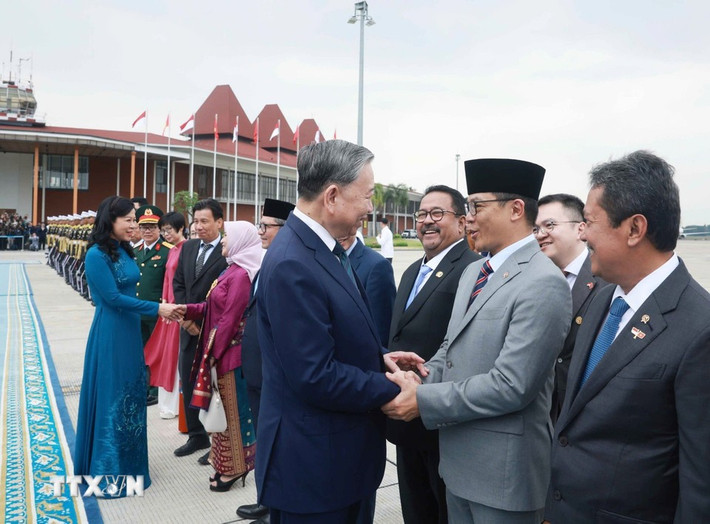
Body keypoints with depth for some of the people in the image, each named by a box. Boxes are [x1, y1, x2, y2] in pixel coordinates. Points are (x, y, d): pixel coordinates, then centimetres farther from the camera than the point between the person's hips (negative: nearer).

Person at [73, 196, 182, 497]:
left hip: (130, 331, 8)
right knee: (111, 398, 2)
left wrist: (160, 310, 6)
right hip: (110, 335, -8)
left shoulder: (124, 251, 8)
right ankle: (108, 471, 15)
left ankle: (127, 462, 29)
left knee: (130, 395, 14)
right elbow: (113, 298, -19)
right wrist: (157, 308, -17)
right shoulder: (97, 255, -16)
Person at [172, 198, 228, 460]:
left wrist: (201, 320, -13)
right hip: (190, 328, 7)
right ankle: (196, 435, 29)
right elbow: (178, 283, 12)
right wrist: (186, 316, -1)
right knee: (188, 383, 13)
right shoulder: (188, 247, 9)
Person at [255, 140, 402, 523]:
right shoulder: (291, 265, -24)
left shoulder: (325, 248, 6)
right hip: (312, 465, -9)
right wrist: (392, 389, -15)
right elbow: (316, 377, -26)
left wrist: (382, 358, 0)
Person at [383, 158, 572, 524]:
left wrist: (423, 400, -20)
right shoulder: (473, 272, 10)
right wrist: (420, 379, -4)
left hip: (503, 470, -8)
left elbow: (510, 386, -24)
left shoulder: (543, 284, -20)